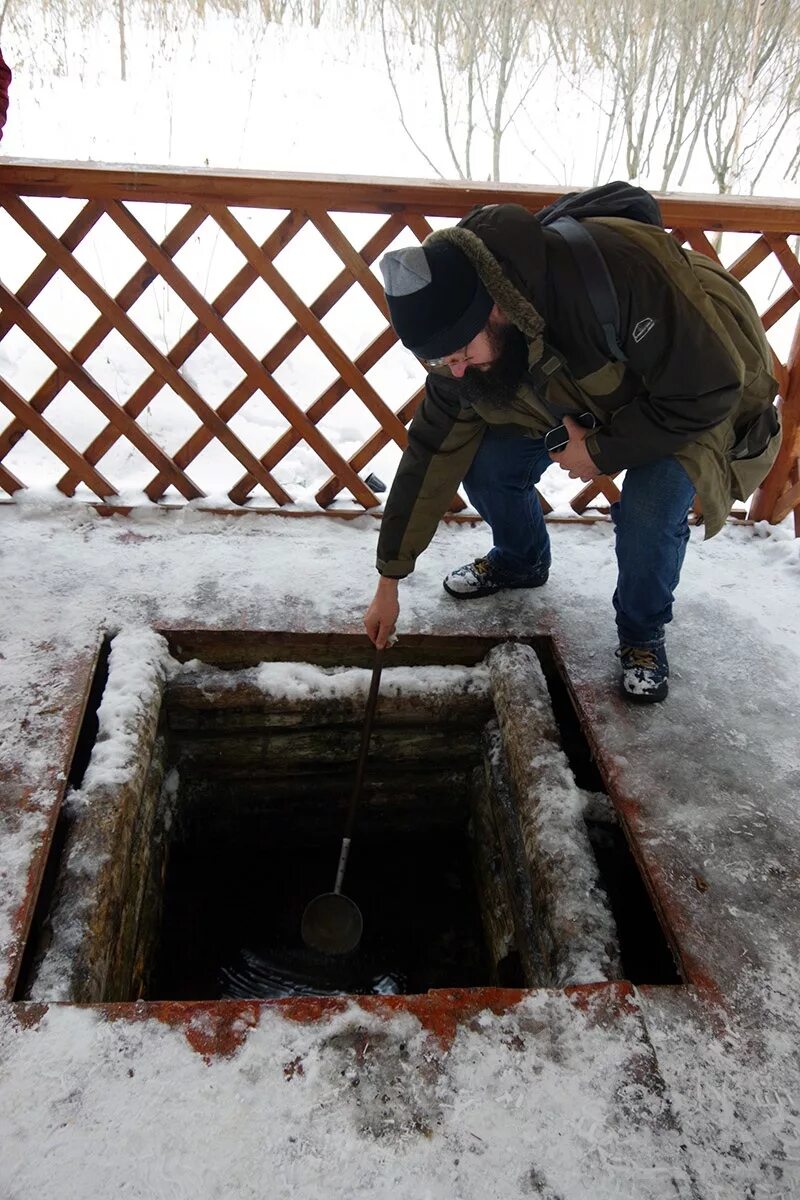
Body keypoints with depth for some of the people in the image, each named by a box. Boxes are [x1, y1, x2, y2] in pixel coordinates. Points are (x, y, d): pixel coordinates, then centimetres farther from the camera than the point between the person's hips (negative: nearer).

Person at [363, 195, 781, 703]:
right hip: (590, 392, 5)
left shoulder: (618, 271, -43)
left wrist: (602, 451, -26)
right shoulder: (465, 336, -22)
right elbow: (432, 453, -14)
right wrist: (389, 582, -10)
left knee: (650, 513, -28)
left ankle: (643, 634, 3)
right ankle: (521, 561, 22)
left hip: (697, 402, -5)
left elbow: (708, 388, -33)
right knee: (487, 461, -10)